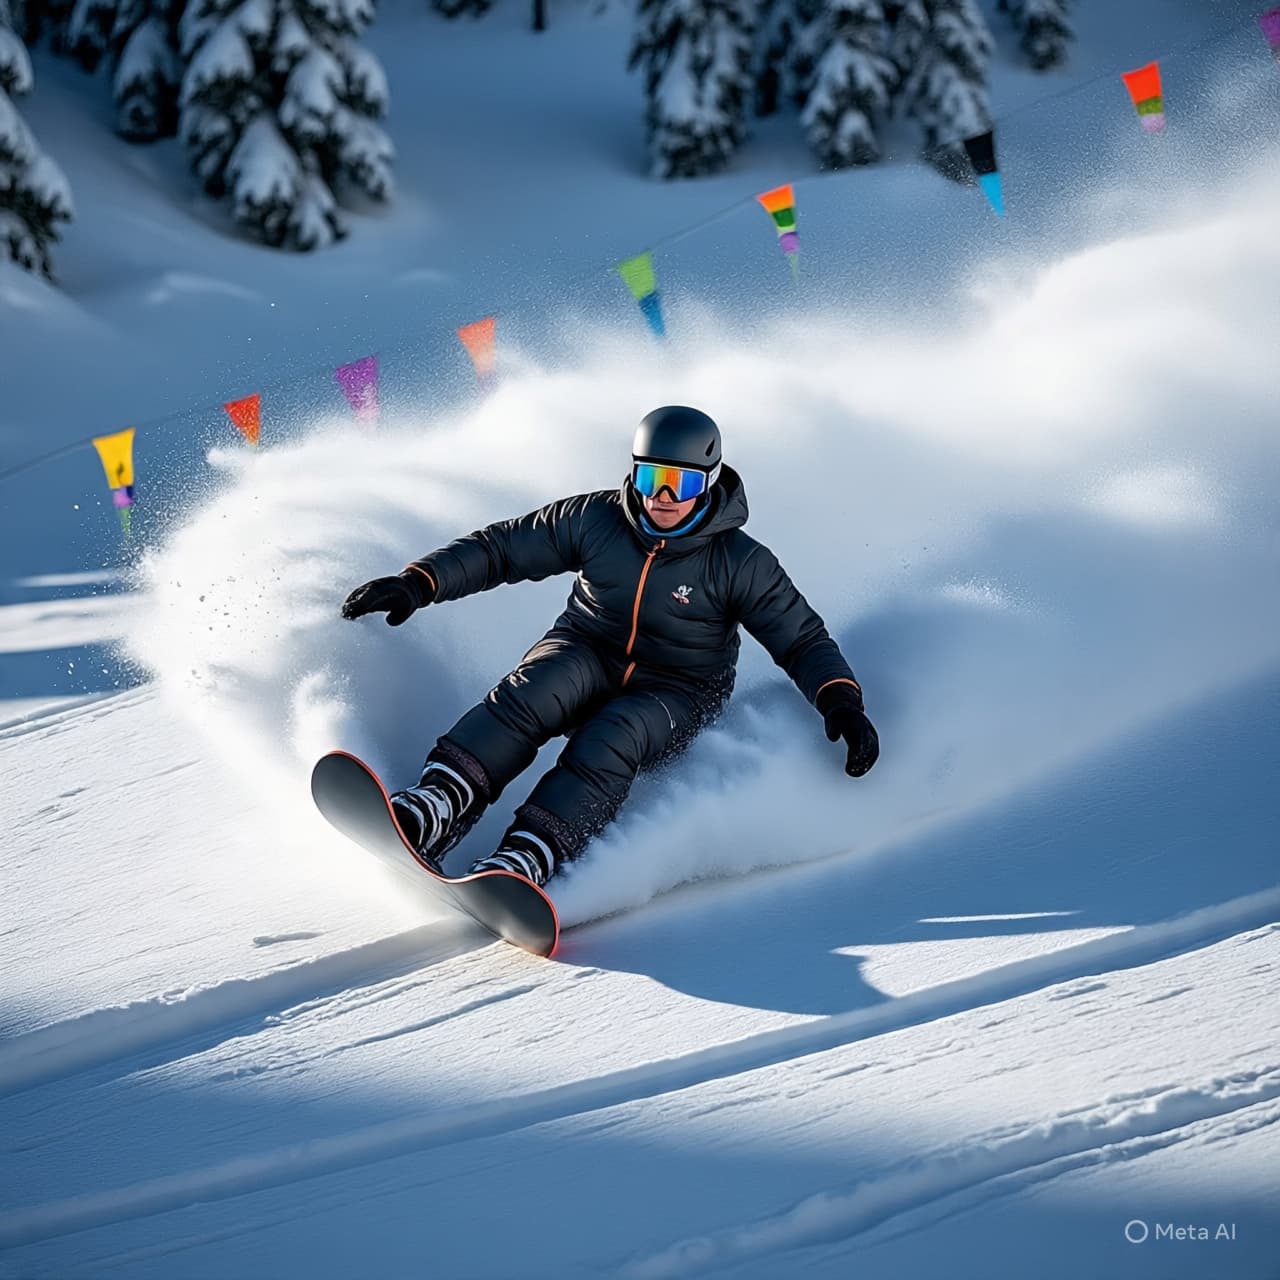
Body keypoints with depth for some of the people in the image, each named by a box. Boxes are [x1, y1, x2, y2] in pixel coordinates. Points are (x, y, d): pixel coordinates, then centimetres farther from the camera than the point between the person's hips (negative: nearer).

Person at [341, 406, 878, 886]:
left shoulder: (741, 563, -9)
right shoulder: (597, 519, -5)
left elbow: (803, 640, -5)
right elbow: (500, 548, 1)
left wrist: (840, 702, -22)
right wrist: (418, 583, -9)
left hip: (675, 693, -2)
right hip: (586, 656, 2)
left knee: (610, 742, -35)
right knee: (531, 694, -32)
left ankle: (525, 860, -52)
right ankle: (429, 812, -49)